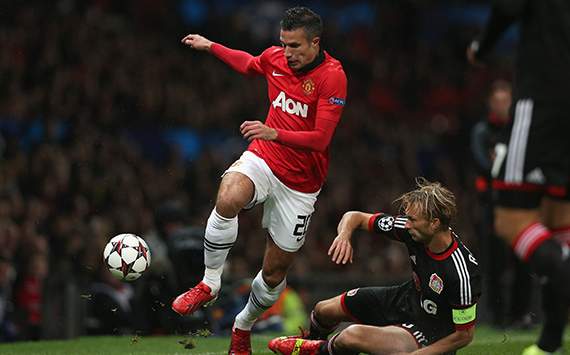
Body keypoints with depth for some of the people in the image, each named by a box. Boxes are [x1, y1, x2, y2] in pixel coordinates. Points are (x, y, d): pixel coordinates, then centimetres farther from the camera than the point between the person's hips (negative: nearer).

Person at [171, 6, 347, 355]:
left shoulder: (332, 76, -18)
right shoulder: (276, 57, -2)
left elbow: (320, 139, -24)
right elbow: (248, 64, 25)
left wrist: (274, 134, -36)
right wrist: (211, 46, 28)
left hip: (300, 182, -3)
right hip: (262, 159, 3)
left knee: (275, 270, 7)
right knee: (228, 199, -34)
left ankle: (244, 326, 35)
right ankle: (209, 284, -17)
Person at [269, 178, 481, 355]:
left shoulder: (461, 273, -36)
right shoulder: (412, 229, -18)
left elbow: (465, 334, -24)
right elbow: (355, 217, -5)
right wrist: (345, 234, -28)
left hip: (431, 334, -7)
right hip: (408, 298, 7)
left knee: (352, 336, -25)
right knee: (325, 311, 11)